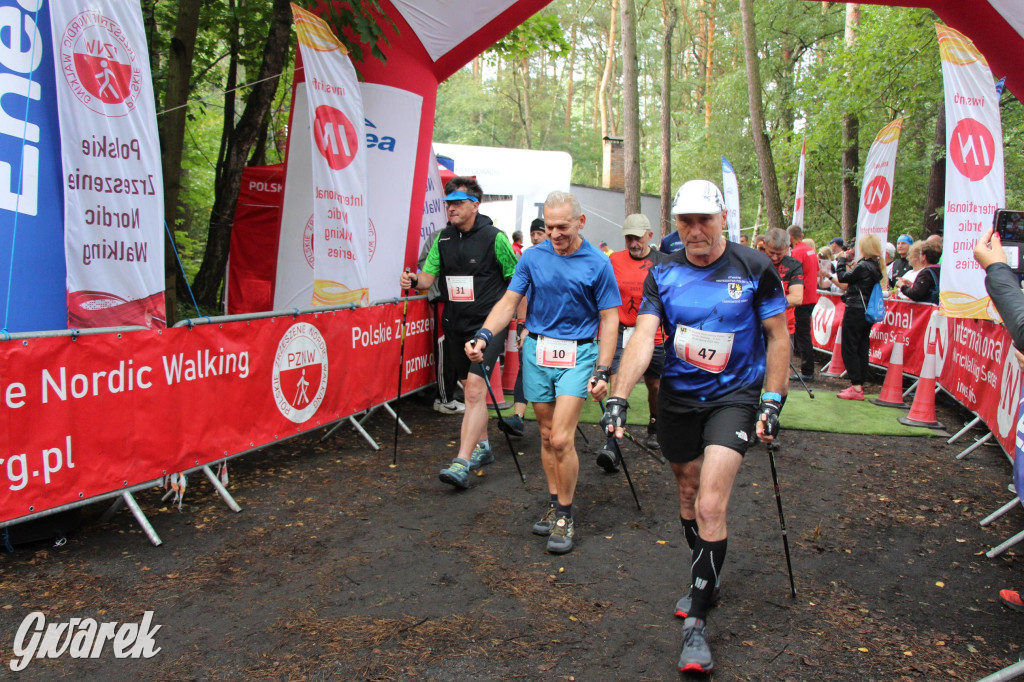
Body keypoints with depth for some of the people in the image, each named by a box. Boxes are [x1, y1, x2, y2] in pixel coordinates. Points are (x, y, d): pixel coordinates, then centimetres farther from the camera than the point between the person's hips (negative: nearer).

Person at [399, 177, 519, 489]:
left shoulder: (495, 238, -9)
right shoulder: (444, 238, 7)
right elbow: (429, 275, 6)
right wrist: (414, 280, -17)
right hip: (455, 324, 6)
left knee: (475, 388, -16)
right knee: (469, 388, 16)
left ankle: (462, 463, -20)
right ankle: (482, 447, 32)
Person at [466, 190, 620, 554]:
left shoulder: (598, 263, -4)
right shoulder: (532, 257, 3)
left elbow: (609, 319, -1)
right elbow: (509, 301, 1)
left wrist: (602, 371, -9)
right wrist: (484, 335, -18)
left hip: (577, 353, -3)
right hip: (537, 351, 3)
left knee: (561, 439, -11)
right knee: (547, 436, 11)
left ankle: (565, 515, 5)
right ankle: (554, 504, 27)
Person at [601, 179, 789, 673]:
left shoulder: (754, 269, -9)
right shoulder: (663, 275, -4)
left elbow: (778, 337, -2)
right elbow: (643, 336, -13)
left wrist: (772, 402, -8)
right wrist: (618, 396, -25)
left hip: (734, 395, -3)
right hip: (677, 396, 3)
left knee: (710, 506, -14)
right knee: (688, 496, 16)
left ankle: (696, 623, -1)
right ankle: (706, 582, 41)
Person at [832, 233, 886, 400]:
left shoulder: (863, 266, -17)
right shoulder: (877, 266, 9)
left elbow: (843, 277, -11)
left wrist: (842, 259, 1)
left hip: (855, 311, -9)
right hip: (867, 312, 9)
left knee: (849, 349, -4)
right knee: (861, 350, 12)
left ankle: (856, 388, -6)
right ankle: (859, 385, 18)